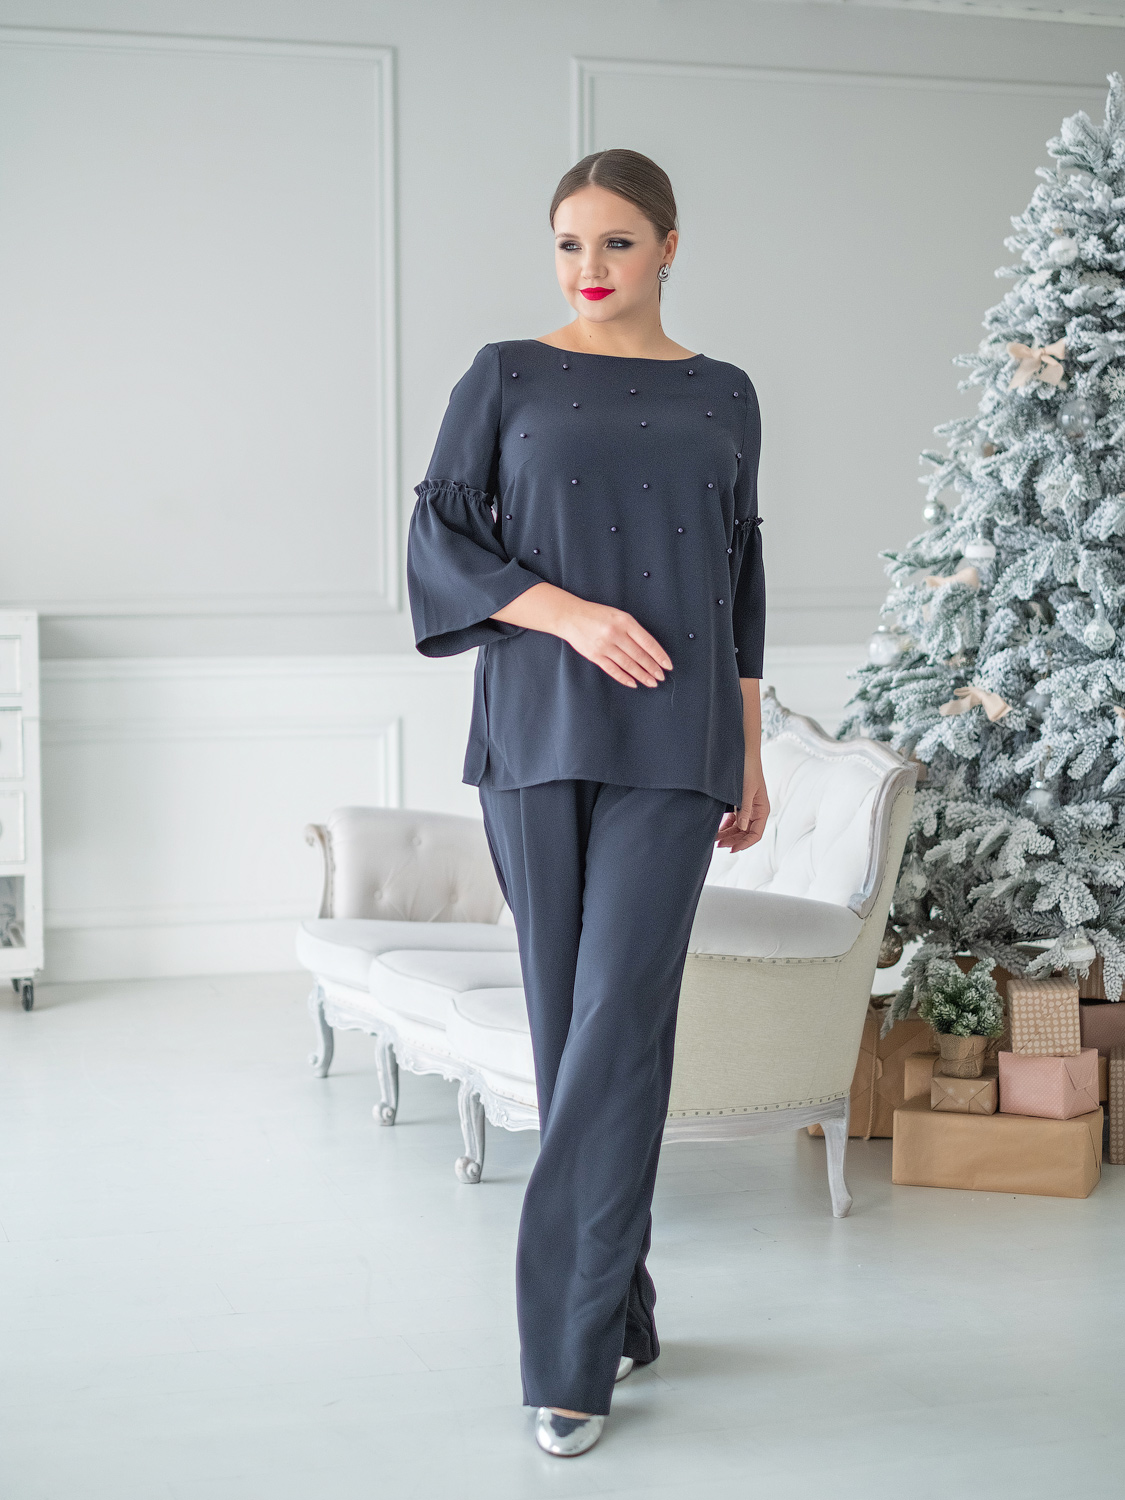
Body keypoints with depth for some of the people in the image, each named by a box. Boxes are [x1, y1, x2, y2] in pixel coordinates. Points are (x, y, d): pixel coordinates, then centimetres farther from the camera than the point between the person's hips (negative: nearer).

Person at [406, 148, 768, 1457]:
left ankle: (570, 1350, -5)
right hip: (535, 734, 0)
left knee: (620, 1022, -10)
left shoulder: (720, 397, 12)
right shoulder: (507, 376, 8)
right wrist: (571, 612, -13)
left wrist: (752, 761, 13)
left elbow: (739, 583, 15)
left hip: (671, 747, 0)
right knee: (565, 1022, 4)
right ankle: (619, 1315, 19)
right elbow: (438, 539, 2)